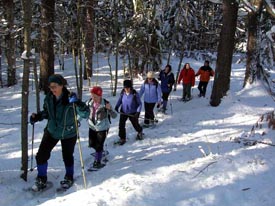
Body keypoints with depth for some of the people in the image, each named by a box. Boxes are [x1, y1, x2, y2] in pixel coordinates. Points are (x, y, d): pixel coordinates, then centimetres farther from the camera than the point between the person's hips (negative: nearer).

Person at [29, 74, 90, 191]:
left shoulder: (70, 98, -23)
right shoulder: (48, 98, -10)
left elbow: (85, 114, -27)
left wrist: (78, 104, -44)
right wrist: (37, 116, -9)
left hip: (68, 133, -3)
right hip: (52, 131, 4)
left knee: (67, 156, 12)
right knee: (41, 155, -4)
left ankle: (69, 178, 39)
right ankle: (41, 180, 17)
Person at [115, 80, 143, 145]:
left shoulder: (135, 94, -21)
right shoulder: (122, 93, -10)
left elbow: (140, 104, -13)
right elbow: (120, 100, 6)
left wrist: (138, 112, -24)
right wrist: (117, 106, -11)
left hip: (133, 113, -2)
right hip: (123, 112, 3)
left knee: (135, 125, 17)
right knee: (121, 125, -8)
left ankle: (140, 132, 50)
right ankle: (122, 138, 9)